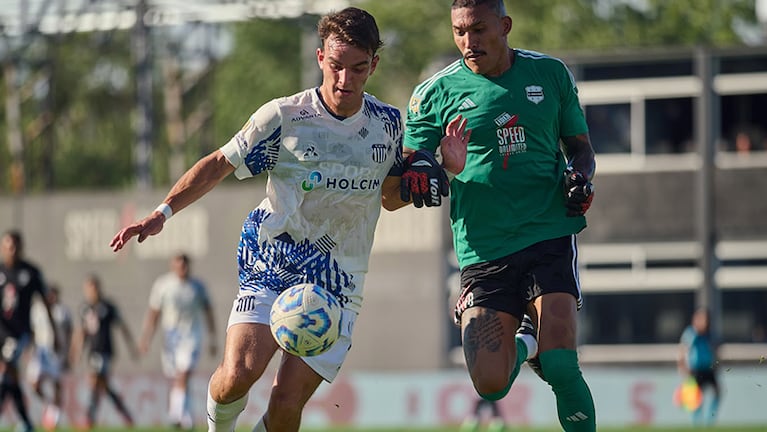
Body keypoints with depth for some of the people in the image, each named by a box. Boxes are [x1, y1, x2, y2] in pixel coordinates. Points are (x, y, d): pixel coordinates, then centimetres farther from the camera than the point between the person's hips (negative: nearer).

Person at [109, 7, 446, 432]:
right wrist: (162, 213, -8)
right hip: (271, 265, -2)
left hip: (338, 284, 2)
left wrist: (417, 182, -4)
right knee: (239, 373, -24)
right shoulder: (283, 117, -6)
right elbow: (219, 164, 2)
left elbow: (388, 197, 19)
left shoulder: (388, 123, 4)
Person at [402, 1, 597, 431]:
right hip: (483, 249, 0)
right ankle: (521, 344, 26)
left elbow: (580, 146, 19)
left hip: (550, 237, 0)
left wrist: (580, 176, -3)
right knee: (490, 385, -8)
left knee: (560, 368, -19)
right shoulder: (435, 93, 3)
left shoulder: (550, 73, 8)